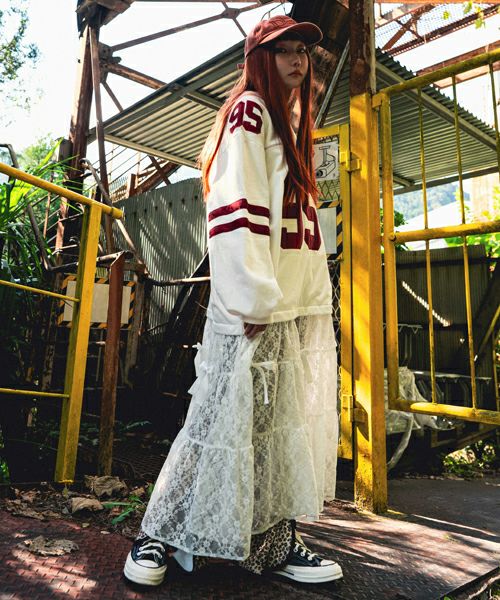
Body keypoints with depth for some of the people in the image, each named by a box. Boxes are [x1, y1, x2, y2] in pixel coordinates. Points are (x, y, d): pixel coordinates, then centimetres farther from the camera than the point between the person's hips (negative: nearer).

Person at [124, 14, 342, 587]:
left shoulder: (292, 125, 25)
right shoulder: (248, 111, -1)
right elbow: (235, 208, -15)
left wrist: (315, 302, 15)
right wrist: (256, 301, -21)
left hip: (301, 309, 9)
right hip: (256, 310, -9)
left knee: (284, 429, 9)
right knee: (229, 422, -4)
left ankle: (276, 544, 21)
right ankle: (159, 535, 13)